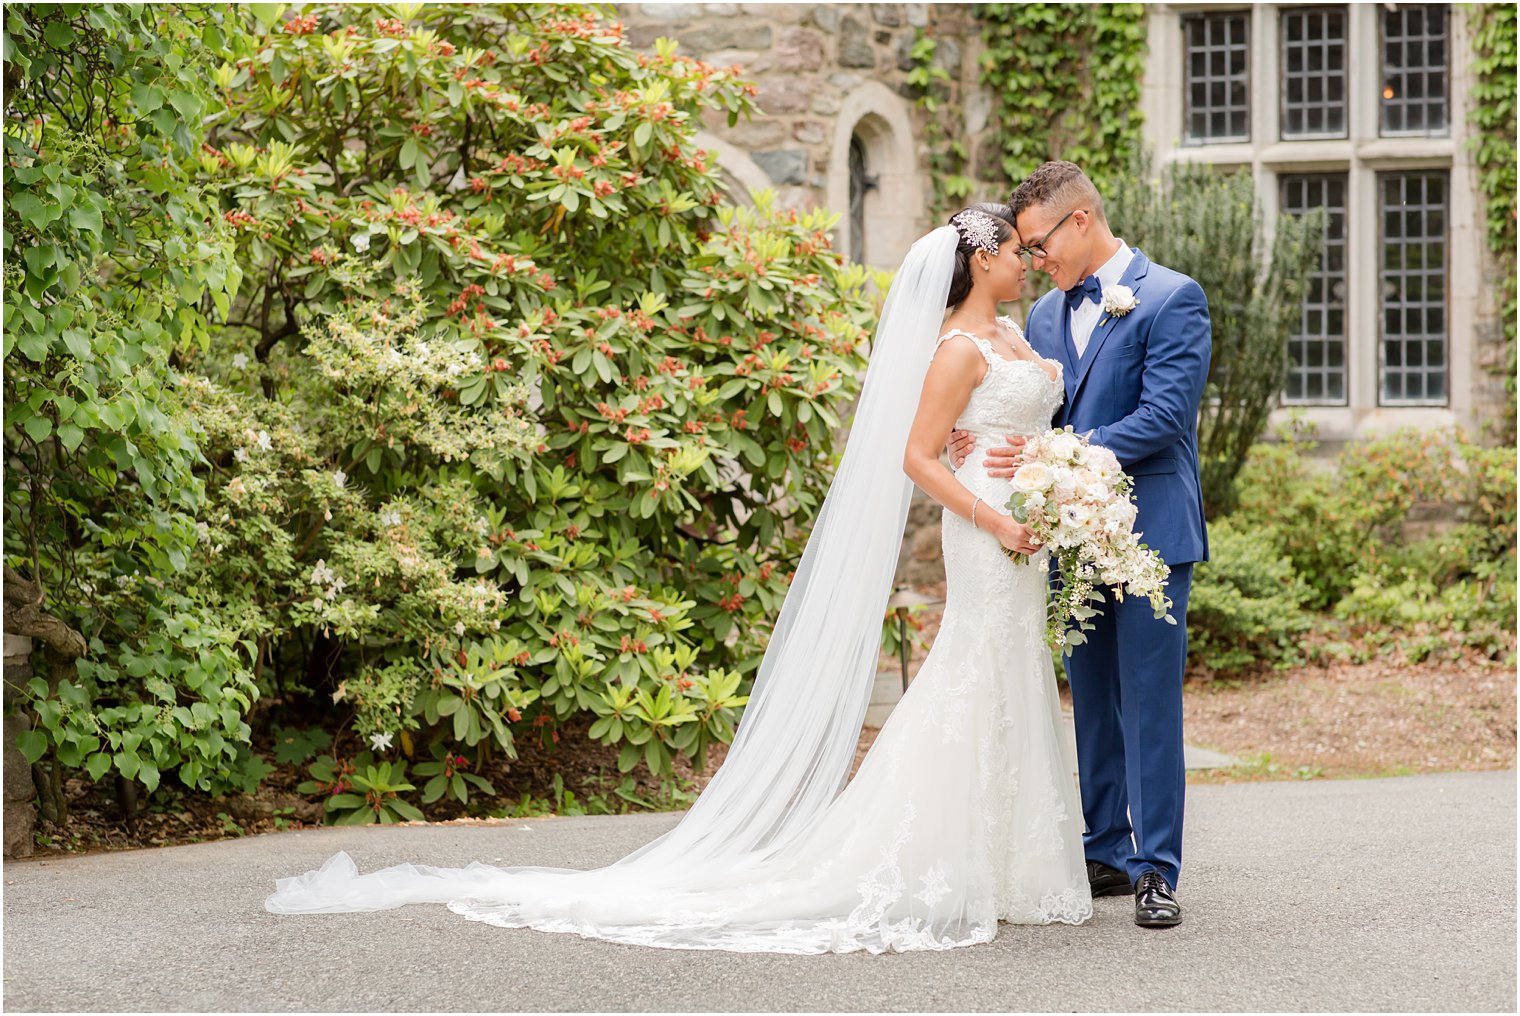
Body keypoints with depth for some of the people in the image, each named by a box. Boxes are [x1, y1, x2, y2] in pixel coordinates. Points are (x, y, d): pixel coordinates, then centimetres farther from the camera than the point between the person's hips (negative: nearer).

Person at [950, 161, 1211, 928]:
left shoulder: (1170, 299, -7)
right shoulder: (1045, 315, 15)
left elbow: (1165, 414, -16)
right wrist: (985, 441, -5)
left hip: (1148, 534, -7)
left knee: (1149, 706, -5)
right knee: (1093, 705, 12)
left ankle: (1156, 871, 0)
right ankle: (1108, 856, 21)